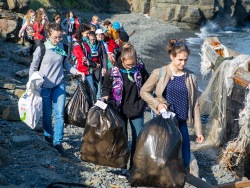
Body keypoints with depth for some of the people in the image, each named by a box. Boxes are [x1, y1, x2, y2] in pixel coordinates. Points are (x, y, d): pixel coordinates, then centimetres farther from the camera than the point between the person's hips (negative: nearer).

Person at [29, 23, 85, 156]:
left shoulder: (61, 46, 0)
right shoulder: (42, 48, -11)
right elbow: (33, 67, -2)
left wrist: (75, 71, 1)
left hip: (59, 84, 3)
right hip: (45, 85, -3)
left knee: (60, 113, -3)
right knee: (47, 113, 10)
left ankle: (58, 141, 4)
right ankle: (48, 135, 34)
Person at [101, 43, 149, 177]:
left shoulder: (140, 70, -6)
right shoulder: (113, 72, -10)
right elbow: (106, 88, 4)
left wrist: (142, 102, 0)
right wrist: (106, 97, -15)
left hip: (137, 110, 1)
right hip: (120, 110, -1)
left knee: (138, 139, 3)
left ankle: (135, 166, 16)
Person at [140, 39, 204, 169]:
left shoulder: (191, 77, 3)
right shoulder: (159, 73, -5)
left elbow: (195, 105, 6)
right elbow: (144, 91, 6)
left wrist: (198, 130, 5)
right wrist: (157, 104, -12)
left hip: (181, 124, 3)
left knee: (184, 161, 3)